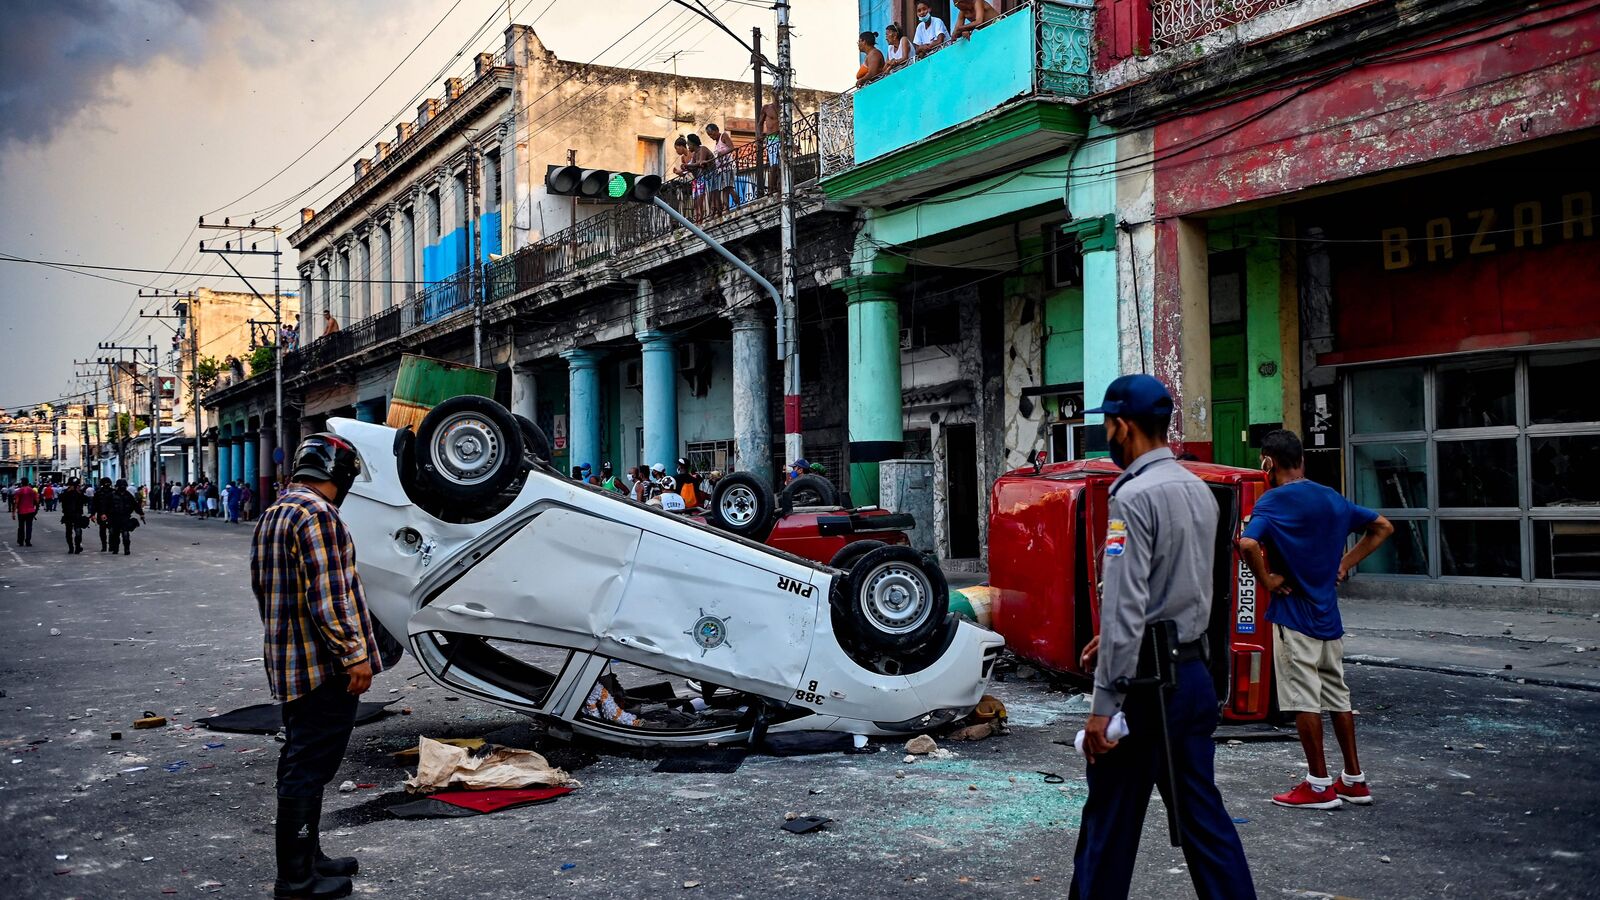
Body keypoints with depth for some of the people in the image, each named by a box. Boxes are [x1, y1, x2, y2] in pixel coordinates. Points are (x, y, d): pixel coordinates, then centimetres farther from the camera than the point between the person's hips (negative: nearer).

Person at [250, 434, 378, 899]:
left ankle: (308, 859, 28)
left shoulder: (272, 516, 15)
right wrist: (355, 655, -18)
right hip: (323, 666, -10)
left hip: (288, 664, 10)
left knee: (301, 764, 17)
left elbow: (263, 590, 22)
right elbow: (327, 597, -22)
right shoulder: (317, 515, -17)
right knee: (309, 769, -4)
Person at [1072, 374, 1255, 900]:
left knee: (1110, 823, 3)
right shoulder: (1199, 490, 10)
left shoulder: (1134, 497, -15)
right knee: (1202, 813, 13)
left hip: (1145, 681, -8)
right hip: (1193, 673, 8)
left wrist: (1104, 704, -18)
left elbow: (1124, 607, -20)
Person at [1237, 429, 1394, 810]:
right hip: (1328, 613, 7)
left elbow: (1247, 544, -31)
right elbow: (1383, 527, 19)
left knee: (1304, 700, 0)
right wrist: (1344, 563, 13)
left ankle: (1319, 785, 6)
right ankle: (1354, 779, 22)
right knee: (1337, 695, 15)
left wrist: (1267, 581, -16)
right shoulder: (1331, 498, 9)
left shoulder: (1273, 501, -13)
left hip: (1293, 614, -7)